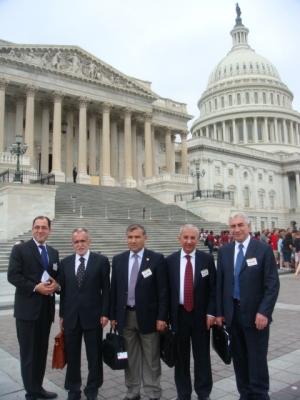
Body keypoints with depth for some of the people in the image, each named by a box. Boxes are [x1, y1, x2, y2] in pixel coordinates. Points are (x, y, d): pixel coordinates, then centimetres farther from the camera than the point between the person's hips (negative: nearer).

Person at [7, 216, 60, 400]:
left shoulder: (54, 252, 13)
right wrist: (35, 287, -19)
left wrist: (56, 284, -7)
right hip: (27, 307, -5)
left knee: (42, 351, 14)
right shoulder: (20, 249, -3)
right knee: (28, 352, 3)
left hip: (47, 307, 5)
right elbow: (13, 275, -11)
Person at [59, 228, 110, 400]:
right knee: (72, 355, 13)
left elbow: (106, 289, -4)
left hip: (93, 315, -2)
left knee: (95, 356, 10)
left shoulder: (101, 260, -5)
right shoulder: (65, 262, 6)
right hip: (71, 316, 3)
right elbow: (63, 290, 7)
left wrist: (105, 313, -8)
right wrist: (62, 315, 7)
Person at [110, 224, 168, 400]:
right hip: (125, 315, 3)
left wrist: (162, 316, -11)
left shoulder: (157, 259, -7)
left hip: (148, 315, -3)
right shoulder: (118, 260, 5)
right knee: (130, 357, 15)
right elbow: (114, 290, 7)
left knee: (151, 359, 10)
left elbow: (163, 290, -8)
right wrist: (113, 315, 5)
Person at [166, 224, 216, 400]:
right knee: (181, 355, 13)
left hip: (200, 314, -1)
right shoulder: (170, 260, -1)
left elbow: (213, 288, -2)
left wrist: (211, 313, -8)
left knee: (202, 355, 11)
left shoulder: (207, 259, -3)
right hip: (178, 314, 1)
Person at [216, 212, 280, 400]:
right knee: (239, 358, 13)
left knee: (257, 359, 4)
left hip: (255, 314, -4)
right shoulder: (224, 251, 6)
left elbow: (273, 284, -8)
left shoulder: (264, 249, -5)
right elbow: (220, 284, 8)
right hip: (232, 312, 4)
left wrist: (264, 312, -15)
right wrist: (220, 312, 4)